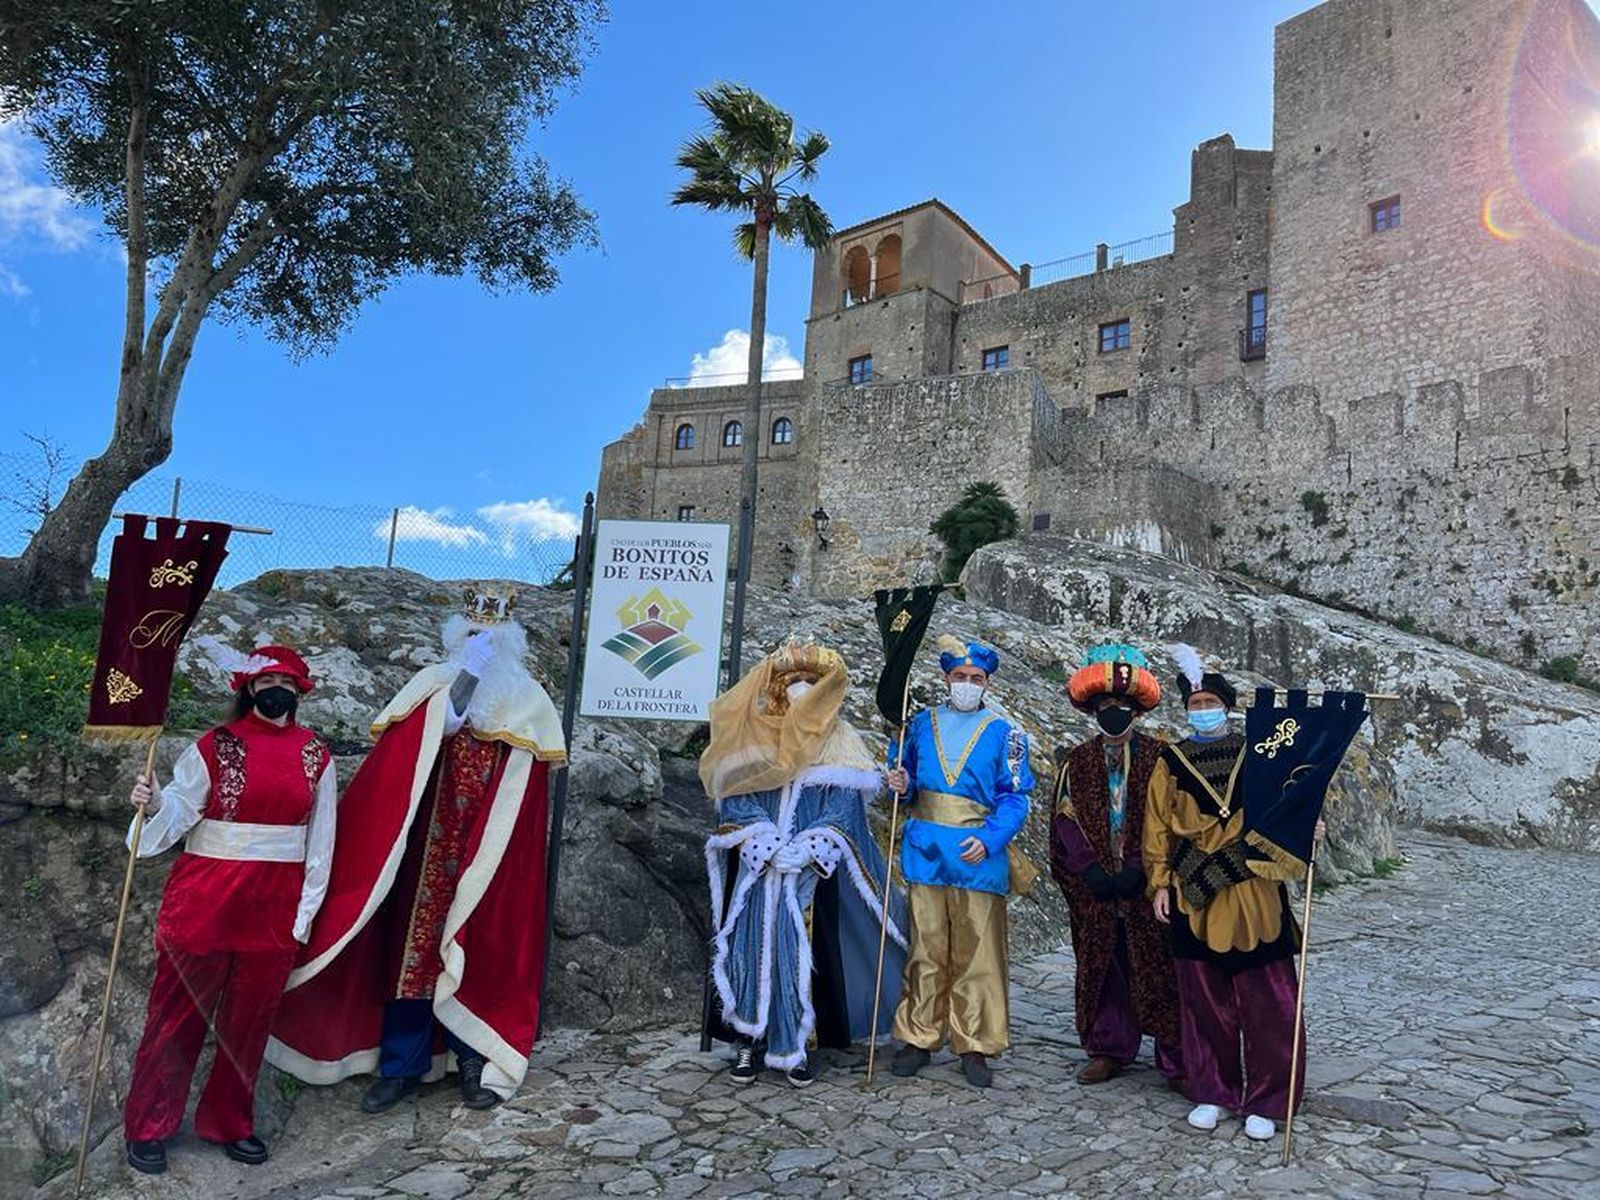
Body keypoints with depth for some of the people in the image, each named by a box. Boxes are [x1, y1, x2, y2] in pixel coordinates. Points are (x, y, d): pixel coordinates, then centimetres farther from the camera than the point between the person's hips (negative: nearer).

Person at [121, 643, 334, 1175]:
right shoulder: (215, 747, -3)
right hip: (205, 897, -2)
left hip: (275, 906, 2)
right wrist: (154, 804, -27)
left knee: (250, 1019, 12)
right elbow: (180, 812, -5)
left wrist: (305, 910, 6)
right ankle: (147, 1129, 23)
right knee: (178, 1014, 6)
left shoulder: (316, 756, 3)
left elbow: (320, 838, 6)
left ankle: (230, 1123, 28)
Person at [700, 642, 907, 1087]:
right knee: (755, 945, 0)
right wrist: (766, 842, -13)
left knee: (801, 951, -1)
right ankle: (751, 1042, 11)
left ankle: (794, 1045, 11)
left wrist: (806, 850, -15)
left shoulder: (837, 742, 5)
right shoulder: (754, 738, 7)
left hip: (811, 872, -1)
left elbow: (844, 805, -3)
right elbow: (735, 796, 1)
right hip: (758, 867, 1)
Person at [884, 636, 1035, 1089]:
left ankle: (974, 1046, 14)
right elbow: (904, 778, 19)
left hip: (978, 852, -1)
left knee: (977, 951, 2)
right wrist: (902, 785, -5)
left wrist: (988, 840, -15)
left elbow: (1013, 798, 0)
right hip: (925, 848, 2)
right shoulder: (921, 724, 11)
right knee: (926, 947, 7)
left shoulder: (1004, 734, 4)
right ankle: (918, 1038, 18)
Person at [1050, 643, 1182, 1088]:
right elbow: (1067, 820, 4)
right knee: (1102, 967, 10)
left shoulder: (1159, 759, -1)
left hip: (1147, 887, -3)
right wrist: (1091, 870, -8)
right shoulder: (1077, 762, 7)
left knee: (1157, 970, 0)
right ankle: (1110, 1050, 24)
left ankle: (1176, 1060, 10)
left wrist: (1139, 870, -14)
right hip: (1096, 890, 3)